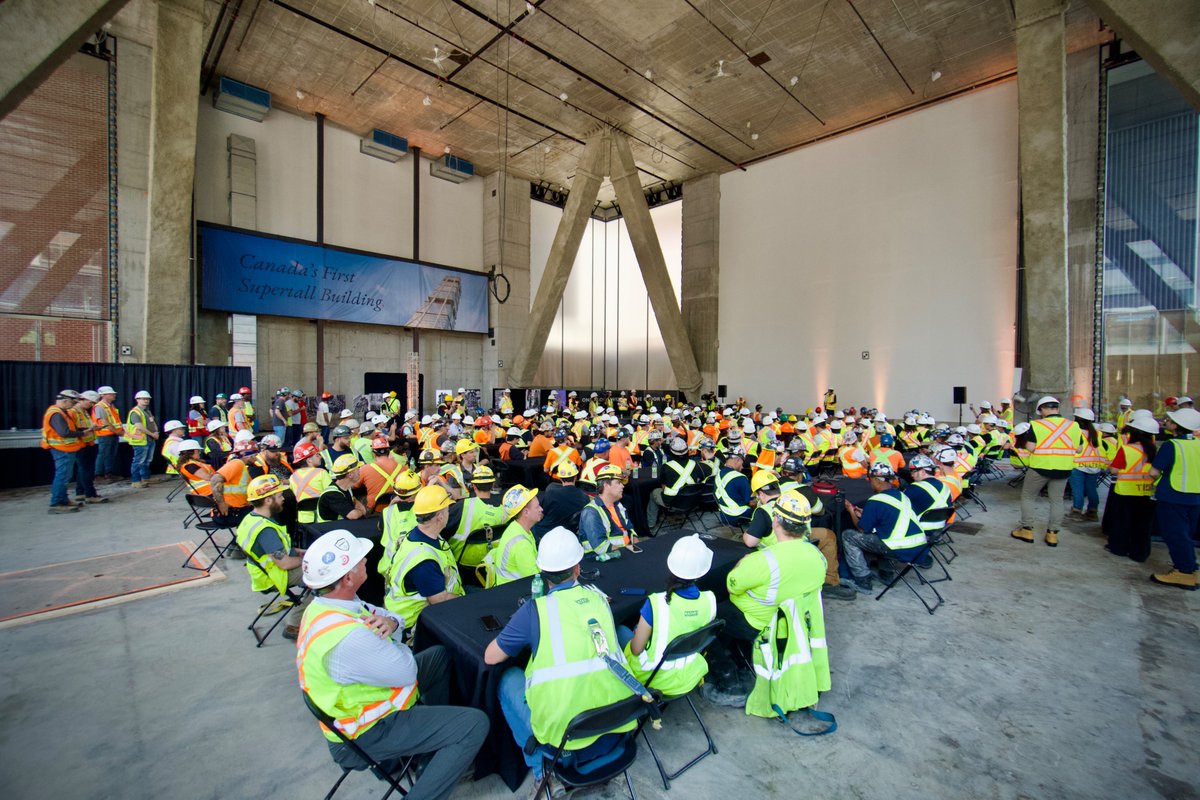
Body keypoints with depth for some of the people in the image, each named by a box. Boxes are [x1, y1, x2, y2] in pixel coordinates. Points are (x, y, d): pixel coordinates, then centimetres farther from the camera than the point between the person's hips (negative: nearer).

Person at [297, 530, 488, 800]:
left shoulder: (322, 605, -7)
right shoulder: (348, 638, -37)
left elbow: (393, 617, 3)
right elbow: (407, 673, -25)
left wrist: (390, 622, -20)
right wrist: (391, 636, -8)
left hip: (356, 699, 9)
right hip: (367, 733, -9)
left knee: (440, 655, 21)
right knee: (475, 724, -15)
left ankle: (436, 733, 31)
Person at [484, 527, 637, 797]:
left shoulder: (534, 610, -13)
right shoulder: (599, 597, -1)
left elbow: (490, 658, -1)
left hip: (564, 740, -4)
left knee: (509, 679, 19)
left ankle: (543, 769, 18)